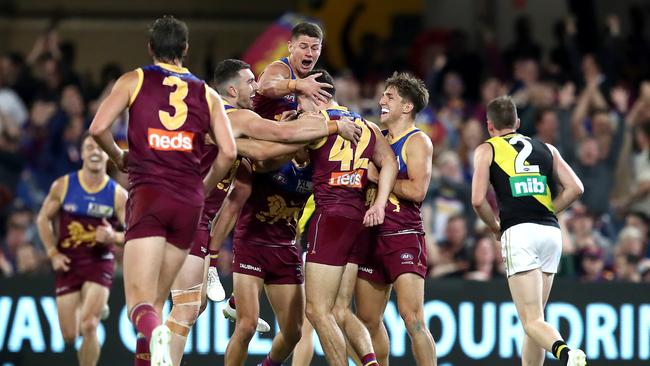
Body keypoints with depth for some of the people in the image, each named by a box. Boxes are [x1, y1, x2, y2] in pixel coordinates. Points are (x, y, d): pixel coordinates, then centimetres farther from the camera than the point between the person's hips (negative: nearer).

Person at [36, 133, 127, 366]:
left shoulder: (118, 194, -5)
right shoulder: (63, 186, -2)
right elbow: (43, 219, 7)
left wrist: (114, 237, -26)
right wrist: (53, 253, -2)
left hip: (100, 262, -2)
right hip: (68, 263, 2)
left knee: (88, 327, -20)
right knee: (70, 336, 3)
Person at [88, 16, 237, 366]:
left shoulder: (134, 81, 8)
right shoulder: (207, 94, 15)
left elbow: (98, 128, -3)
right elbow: (228, 152, 5)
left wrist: (119, 158, 15)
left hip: (148, 195, -3)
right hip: (189, 202, 3)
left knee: (139, 299, -11)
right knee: (157, 299, 13)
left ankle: (154, 333, -43)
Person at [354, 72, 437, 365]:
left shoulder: (417, 141, -5)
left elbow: (417, 190, -17)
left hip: (404, 237, -8)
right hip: (373, 236, 8)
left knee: (412, 318, -16)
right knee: (368, 319, 10)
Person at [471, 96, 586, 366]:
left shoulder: (487, 150, 10)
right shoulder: (546, 149, 21)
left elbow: (478, 200, -1)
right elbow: (575, 188, 10)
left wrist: (496, 228, 15)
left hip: (518, 232, -5)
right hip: (552, 232, 5)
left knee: (532, 321, -11)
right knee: (535, 317, 16)